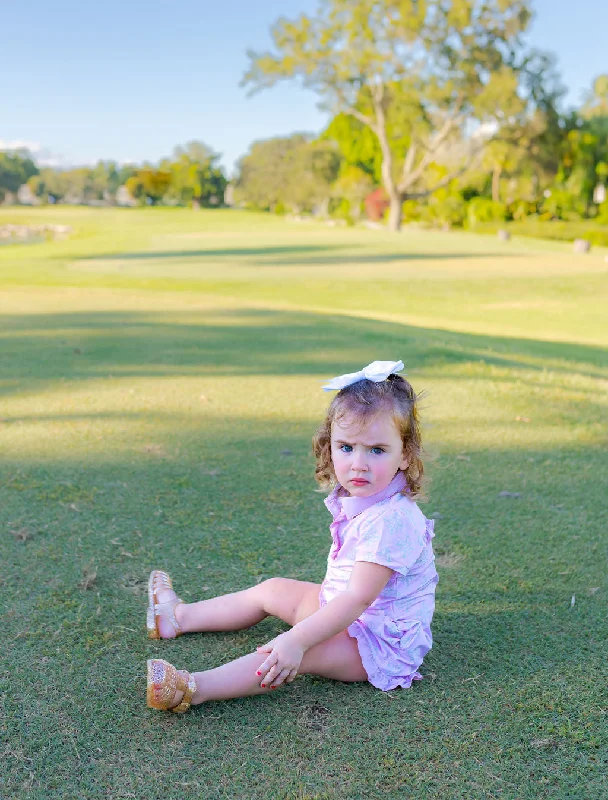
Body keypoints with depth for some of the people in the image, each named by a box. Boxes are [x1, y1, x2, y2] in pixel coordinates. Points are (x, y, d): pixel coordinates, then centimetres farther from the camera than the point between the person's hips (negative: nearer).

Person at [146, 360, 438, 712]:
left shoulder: (391, 521, -31)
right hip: (342, 611, 10)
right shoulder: (354, 498, -1)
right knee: (273, 589, 15)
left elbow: (357, 599, -35)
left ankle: (194, 689, -40)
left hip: (383, 642, -10)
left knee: (296, 653, -31)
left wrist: (298, 639, -38)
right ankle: (180, 616, 28)